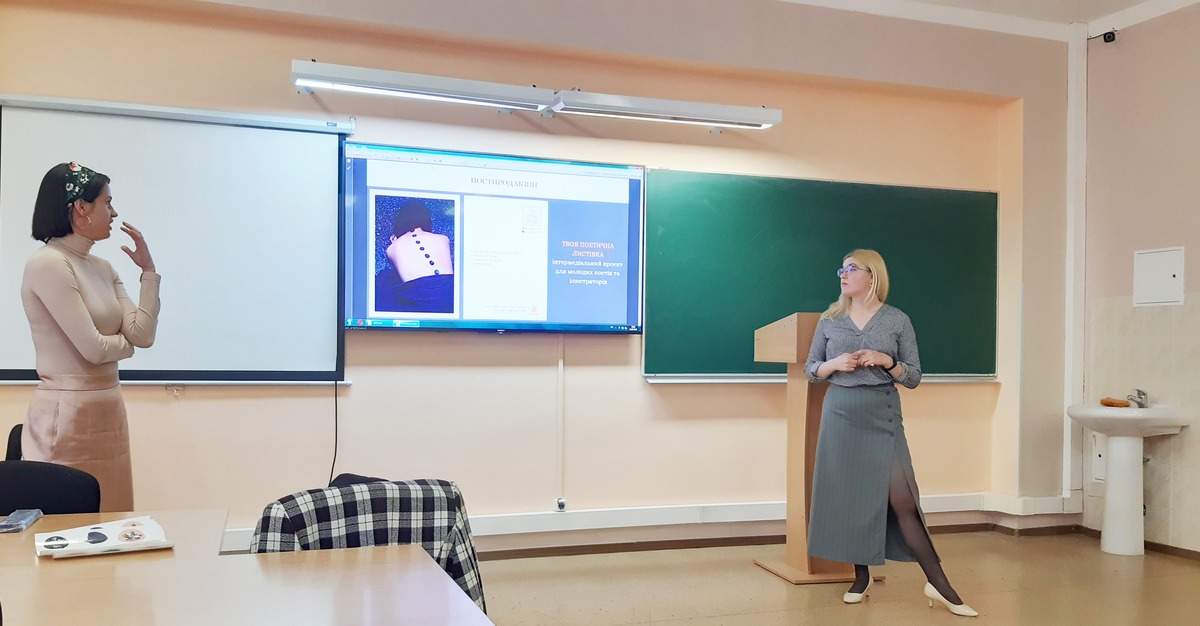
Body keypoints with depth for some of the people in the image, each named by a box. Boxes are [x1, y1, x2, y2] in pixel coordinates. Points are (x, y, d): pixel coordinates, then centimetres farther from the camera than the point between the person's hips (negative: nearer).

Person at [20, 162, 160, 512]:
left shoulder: (103, 269, 10)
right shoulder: (47, 264, -13)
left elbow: (143, 335, 0)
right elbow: (93, 348, -16)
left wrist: (148, 270, 1)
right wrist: (127, 342, 4)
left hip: (109, 408, 8)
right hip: (67, 413, -8)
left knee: (112, 519, 12)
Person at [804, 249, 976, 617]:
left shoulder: (898, 320, 2)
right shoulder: (829, 320, 7)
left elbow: (914, 378, 4)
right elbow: (810, 370, 10)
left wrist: (888, 362, -14)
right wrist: (834, 364, -9)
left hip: (882, 417, -2)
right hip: (840, 415, 2)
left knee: (902, 499, -6)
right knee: (847, 495, 4)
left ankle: (938, 585, 1)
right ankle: (861, 577, 19)